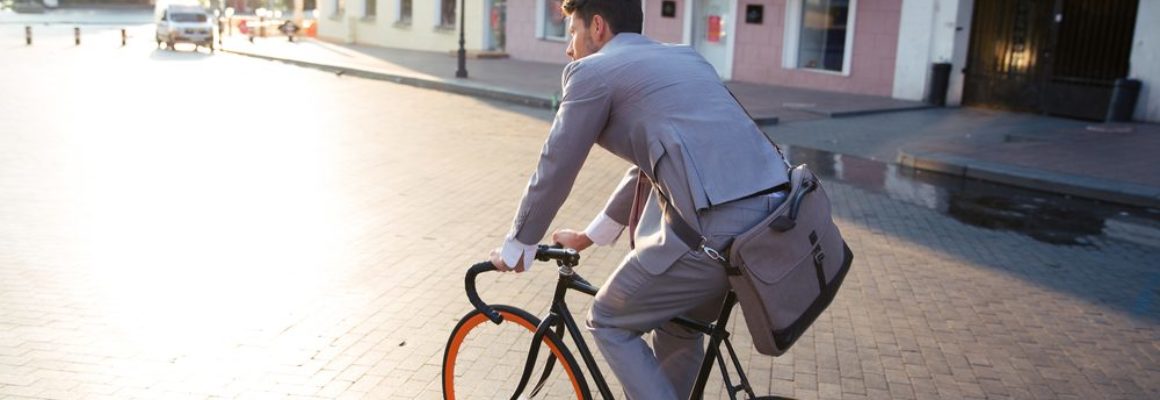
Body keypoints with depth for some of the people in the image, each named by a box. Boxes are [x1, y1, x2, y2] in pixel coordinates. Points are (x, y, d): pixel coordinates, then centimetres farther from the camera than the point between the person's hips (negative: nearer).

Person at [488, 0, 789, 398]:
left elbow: (554, 170, 9)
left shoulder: (593, 71, 4)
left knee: (609, 323, 13)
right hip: (775, 214, 8)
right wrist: (590, 235, 41)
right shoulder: (683, 57, 27)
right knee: (679, 327, 29)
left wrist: (514, 248, 24)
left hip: (717, 226, -8)